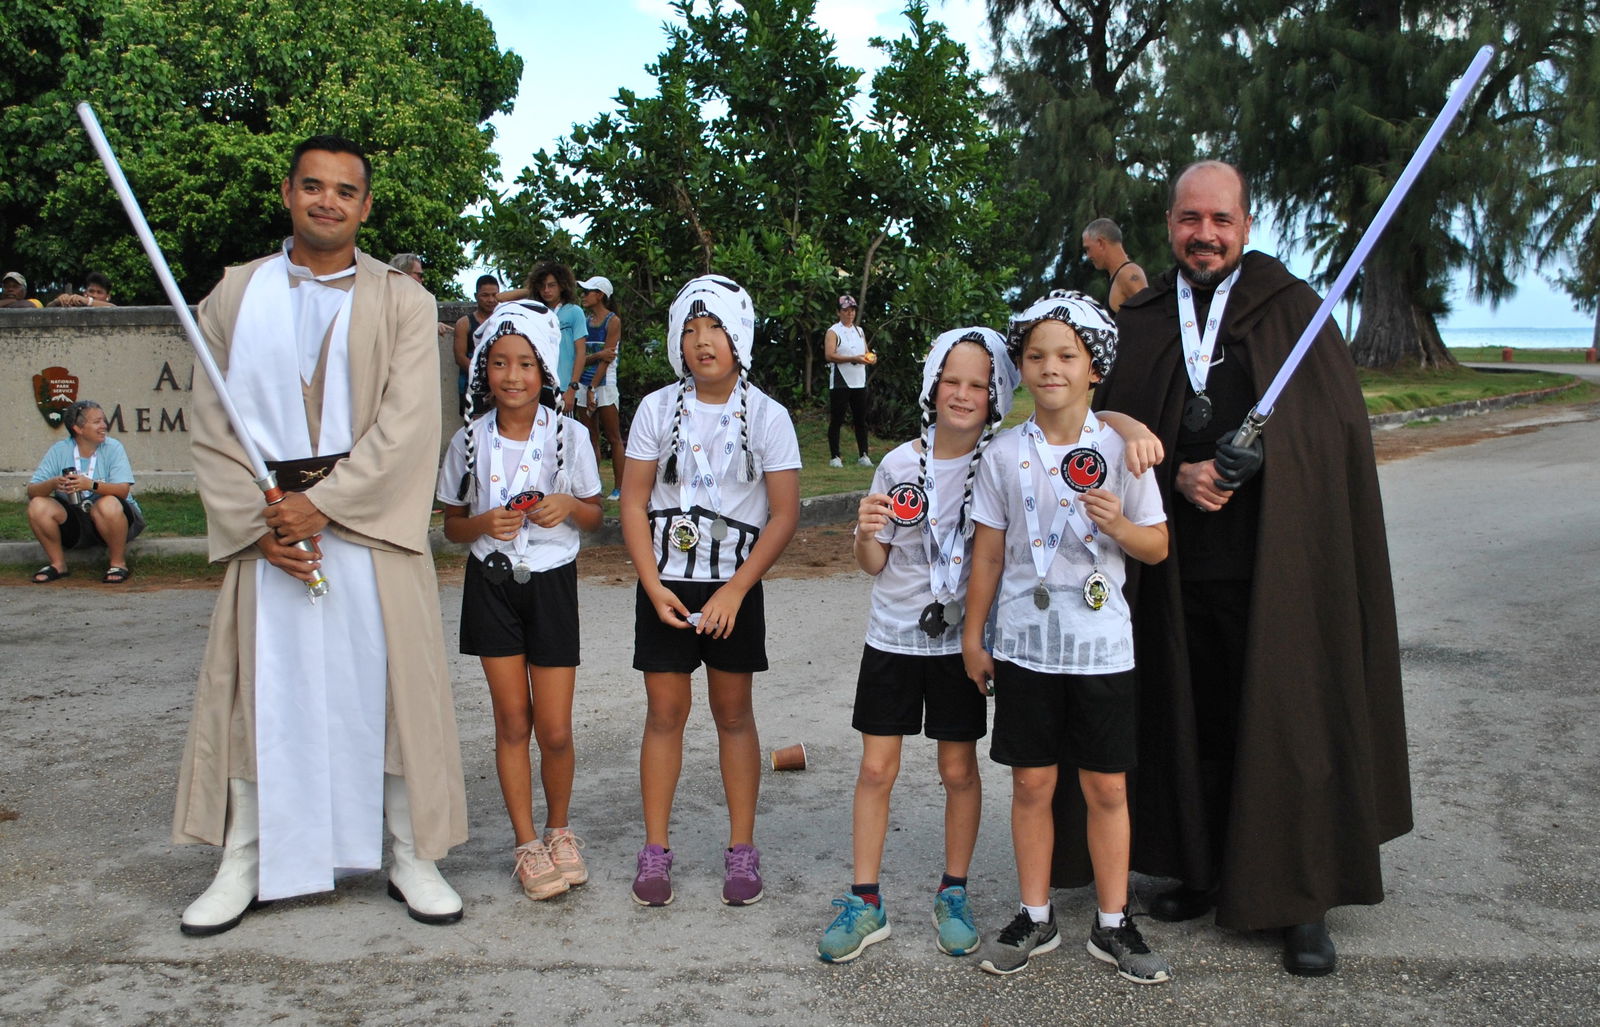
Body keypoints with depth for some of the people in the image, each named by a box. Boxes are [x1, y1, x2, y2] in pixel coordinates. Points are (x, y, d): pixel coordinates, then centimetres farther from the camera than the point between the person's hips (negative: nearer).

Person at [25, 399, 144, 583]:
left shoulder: (113, 447, -8)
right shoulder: (59, 450, -2)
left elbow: (123, 490, -21)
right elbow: (32, 490, -8)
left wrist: (91, 485, -37)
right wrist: (53, 484, -30)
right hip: (74, 521, 3)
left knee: (108, 505, -35)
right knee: (37, 505, -19)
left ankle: (118, 564, -12)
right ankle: (57, 564, 0)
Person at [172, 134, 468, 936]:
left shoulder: (401, 301, 3)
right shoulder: (234, 296, 9)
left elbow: (407, 425, -7)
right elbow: (212, 424, 4)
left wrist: (322, 504, -15)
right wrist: (258, 523, -8)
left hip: (371, 525, -1)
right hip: (265, 528, 2)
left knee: (390, 687, 2)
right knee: (257, 691, 5)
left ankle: (412, 860, 14)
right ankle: (244, 864, 18)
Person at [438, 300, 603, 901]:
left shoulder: (568, 434, -4)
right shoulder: (470, 440, -2)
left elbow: (595, 517, 5)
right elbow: (452, 525, 6)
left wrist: (569, 506, -16)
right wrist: (484, 523, -15)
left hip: (552, 582, -1)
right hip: (492, 582, 1)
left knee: (554, 729, 0)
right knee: (512, 720, 5)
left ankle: (558, 829, 25)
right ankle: (527, 845, 18)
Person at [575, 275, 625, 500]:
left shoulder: (613, 321, -4)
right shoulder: (585, 320, 12)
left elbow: (607, 358, -10)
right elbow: (579, 356, 6)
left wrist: (593, 388, -15)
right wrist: (598, 355, -15)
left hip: (604, 382, -6)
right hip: (584, 382, 6)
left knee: (613, 438, -2)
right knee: (591, 438, 7)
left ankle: (618, 488, -2)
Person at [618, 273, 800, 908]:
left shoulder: (767, 416, -4)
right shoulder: (658, 409, 0)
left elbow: (784, 515, -6)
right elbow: (633, 502, 0)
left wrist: (734, 591, -12)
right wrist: (655, 587, -9)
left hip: (734, 585, -1)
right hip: (665, 582, 1)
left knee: (734, 712, 7)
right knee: (665, 711, 4)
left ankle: (742, 851, 17)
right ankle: (655, 852, 14)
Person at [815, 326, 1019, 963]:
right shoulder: (900, 464, -3)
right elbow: (874, 564, 1)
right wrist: (866, 534, -19)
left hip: (959, 640, -1)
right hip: (892, 637, 1)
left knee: (959, 771, 9)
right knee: (876, 769, 4)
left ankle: (953, 894, 26)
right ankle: (865, 902, 15)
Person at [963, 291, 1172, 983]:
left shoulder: (1119, 449, -2)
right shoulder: (1005, 454, 1)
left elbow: (1157, 547, 2)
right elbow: (988, 553, 6)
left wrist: (1117, 525, -18)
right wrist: (972, 637, 8)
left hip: (1100, 643, -1)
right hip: (1024, 641, 1)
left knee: (1106, 788, 6)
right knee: (1031, 784, 8)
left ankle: (1112, 924, 21)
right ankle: (1035, 918, 23)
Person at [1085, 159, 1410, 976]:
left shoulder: (1292, 308, 2)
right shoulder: (1140, 321, 9)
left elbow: (1334, 427, -3)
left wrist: (1238, 466, -16)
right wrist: (1179, 475, -13)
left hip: (1275, 567, -2)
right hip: (1179, 570, 3)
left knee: (1288, 724, 1)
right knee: (1193, 724, 10)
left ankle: (1302, 904, 12)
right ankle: (1206, 871, 26)